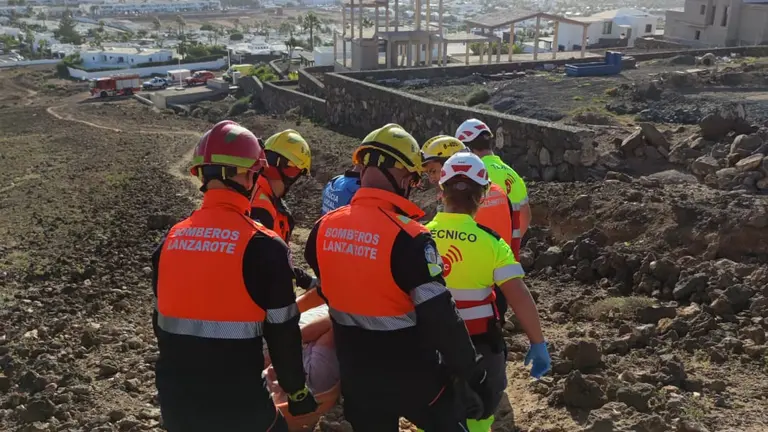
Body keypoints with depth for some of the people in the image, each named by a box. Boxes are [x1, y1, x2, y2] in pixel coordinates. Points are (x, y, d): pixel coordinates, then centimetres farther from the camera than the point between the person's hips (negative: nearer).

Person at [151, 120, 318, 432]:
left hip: (175, 403, 5)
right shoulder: (263, 247, -16)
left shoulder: (171, 241, 0)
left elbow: (162, 321, 11)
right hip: (237, 405, -5)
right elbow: (282, 334, -11)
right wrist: (297, 392, 5)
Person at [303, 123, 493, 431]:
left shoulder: (324, 228, -5)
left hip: (356, 377, 5)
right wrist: (473, 376, -13)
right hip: (413, 379, -5)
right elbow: (439, 319, -24)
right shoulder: (408, 237, -25)